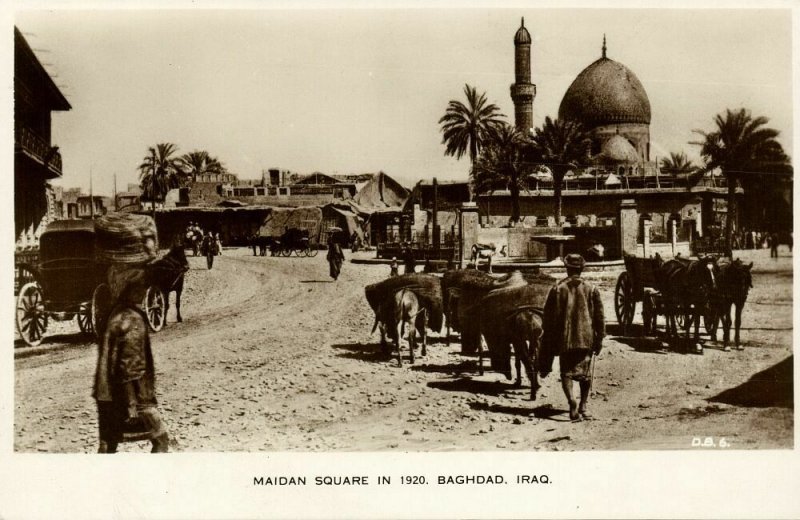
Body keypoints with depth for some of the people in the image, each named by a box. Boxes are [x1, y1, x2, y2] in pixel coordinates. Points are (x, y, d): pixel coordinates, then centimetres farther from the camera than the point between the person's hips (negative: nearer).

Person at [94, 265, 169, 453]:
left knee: (108, 444, 13)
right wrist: (133, 404, -19)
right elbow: (131, 367, -21)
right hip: (134, 395, -9)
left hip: (107, 395, 9)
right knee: (161, 440, 3)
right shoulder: (133, 320, -18)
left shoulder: (115, 314, 8)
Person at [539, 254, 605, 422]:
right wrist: (599, 339, 10)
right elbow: (600, 317, 2)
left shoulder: (557, 289, -2)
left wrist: (548, 338, 12)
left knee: (566, 372, 3)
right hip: (587, 338, 1)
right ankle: (583, 407, 16)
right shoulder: (591, 289, 1)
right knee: (586, 373, 13)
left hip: (565, 339, -1)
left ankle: (572, 401, -19)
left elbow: (548, 317, 2)